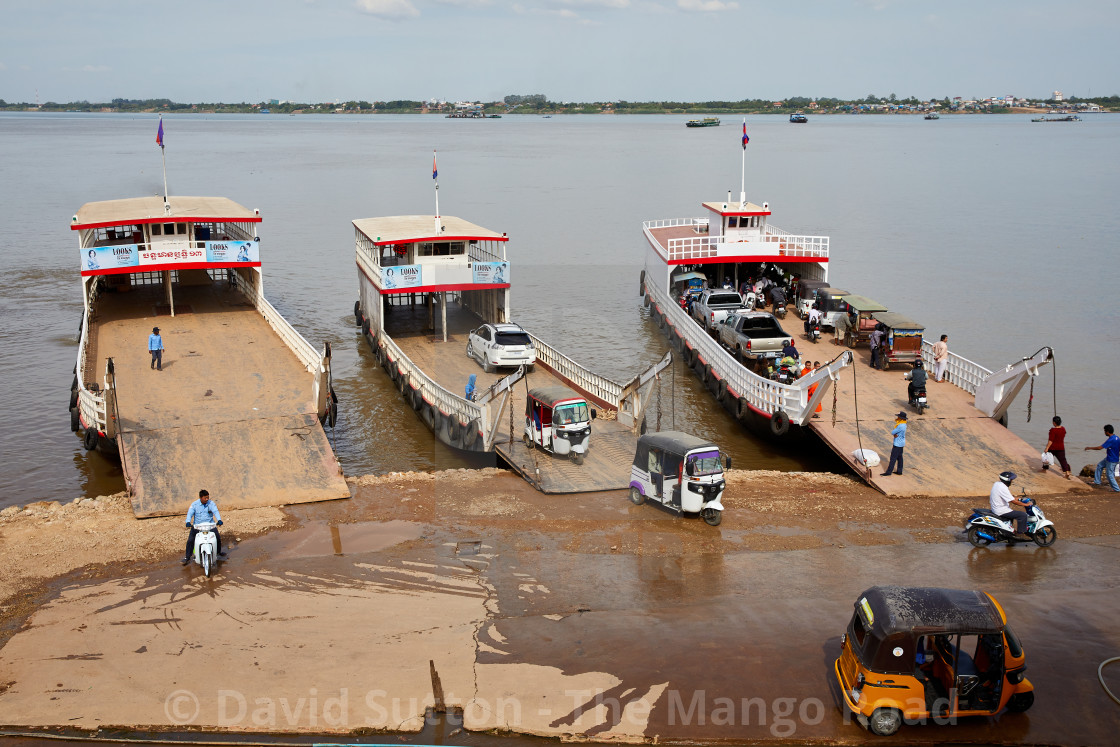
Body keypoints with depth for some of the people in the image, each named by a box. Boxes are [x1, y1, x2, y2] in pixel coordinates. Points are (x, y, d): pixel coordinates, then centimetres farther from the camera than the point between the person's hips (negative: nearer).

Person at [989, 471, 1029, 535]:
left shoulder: (997, 483, 5)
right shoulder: (1003, 488, -25)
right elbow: (1013, 501, -24)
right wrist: (1026, 504, -15)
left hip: (995, 508, 10)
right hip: (1001, 512, -10)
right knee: (1023, 515, -10)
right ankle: (1020, 532, 1)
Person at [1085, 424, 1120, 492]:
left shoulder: (1111, 440, -27)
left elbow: (1099, 448, -25)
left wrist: (1089, 448, -14)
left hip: (1111, 461, -10)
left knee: (1110, 475, 2)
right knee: (1099, 465, 20)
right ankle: (1097, 481, 27)